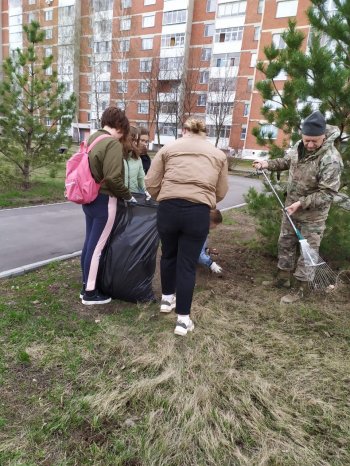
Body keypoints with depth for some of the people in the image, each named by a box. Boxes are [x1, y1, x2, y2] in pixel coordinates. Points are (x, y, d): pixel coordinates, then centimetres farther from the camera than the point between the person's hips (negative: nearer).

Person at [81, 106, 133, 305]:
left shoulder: (93, 138, 12)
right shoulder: (113, 143, -17)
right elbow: (113, 178, -25)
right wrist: (128, 196, -11)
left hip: (89, 198, 9)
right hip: (104, 201, -9)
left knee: (90, 242, 16)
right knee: (97, 246, -1)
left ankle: (86, 285, 29)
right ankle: (90, 292, 11)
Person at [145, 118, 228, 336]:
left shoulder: (169, 148, 12)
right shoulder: (219, 154, 16)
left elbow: (151, 183, 7)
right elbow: (221, 192, 12)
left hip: (169, 208, 1)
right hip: (199, 211, 0)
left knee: (168, 254, 23)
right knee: (188, 264, 7)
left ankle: (167, 298, 40)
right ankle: (183, 319, 13)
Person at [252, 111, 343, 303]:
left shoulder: (331, 159, -26)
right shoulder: (299, 146, -4)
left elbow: (327, 193, -25)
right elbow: (287, 161, 16)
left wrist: (302, 203, -29)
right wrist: (267, 164, 0)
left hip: (312, 214, -7)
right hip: (291, 207, 7)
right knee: (285, 243, 17)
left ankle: (299, 288, 18)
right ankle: (283, 278, 35)